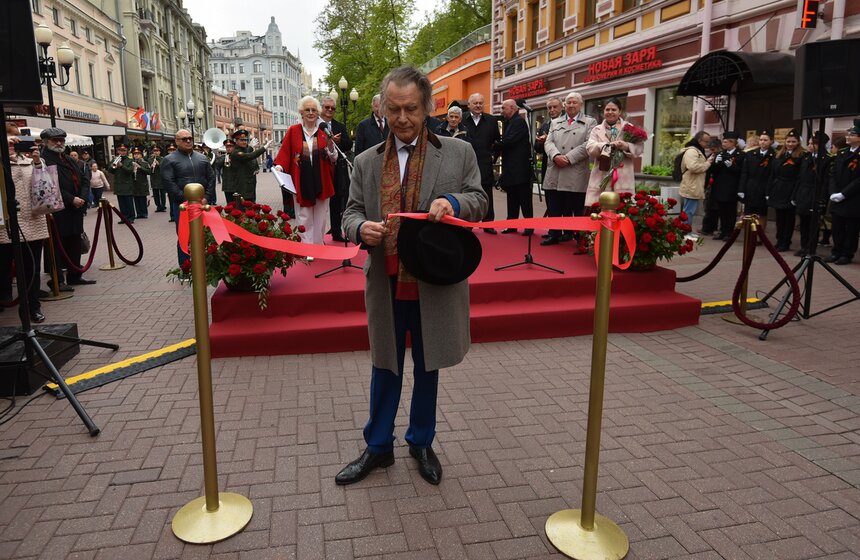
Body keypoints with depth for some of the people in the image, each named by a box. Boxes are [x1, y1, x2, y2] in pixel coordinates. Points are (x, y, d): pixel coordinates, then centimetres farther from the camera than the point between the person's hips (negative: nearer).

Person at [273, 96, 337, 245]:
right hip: (301, 183, -1)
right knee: (304, 220, 2)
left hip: (321, 182, 2)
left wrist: (330, 146, -19)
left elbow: (333, 159, 1)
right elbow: (284, 154, 0)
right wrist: (279, 167, -18)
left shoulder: (324, 131, 4)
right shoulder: (293, 131, 1)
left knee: (319, 218, 9)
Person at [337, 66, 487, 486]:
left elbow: (479, 201, 4)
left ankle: (421, 443, 36)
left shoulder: (458, 153, 0)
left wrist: (453, 202, -19)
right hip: (386, 284, 1)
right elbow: (350, 213, 6)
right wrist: (361, 228, -19)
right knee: (385, 367, 14)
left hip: (435, 284, -1)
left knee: (427, 368, 15)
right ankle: (378, 447, 32)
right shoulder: (366, 162, 5)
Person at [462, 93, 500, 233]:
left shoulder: (492, 121, 8)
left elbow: (497, 142, 14)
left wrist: (493, 156, 4)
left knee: (487, 197, 4)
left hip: (485, 165, 1)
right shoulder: (462, 120, 2)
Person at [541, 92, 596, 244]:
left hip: (576, 176, -3)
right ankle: (554, 234, 15)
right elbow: (548, 143, 7)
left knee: (577, 209, 0)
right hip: (555, 174, 4)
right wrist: (556, 156, -14)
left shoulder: (590, 122, 8)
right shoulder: (555, 123, 20)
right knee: (554, 208, 5)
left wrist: (569, 158, -15)